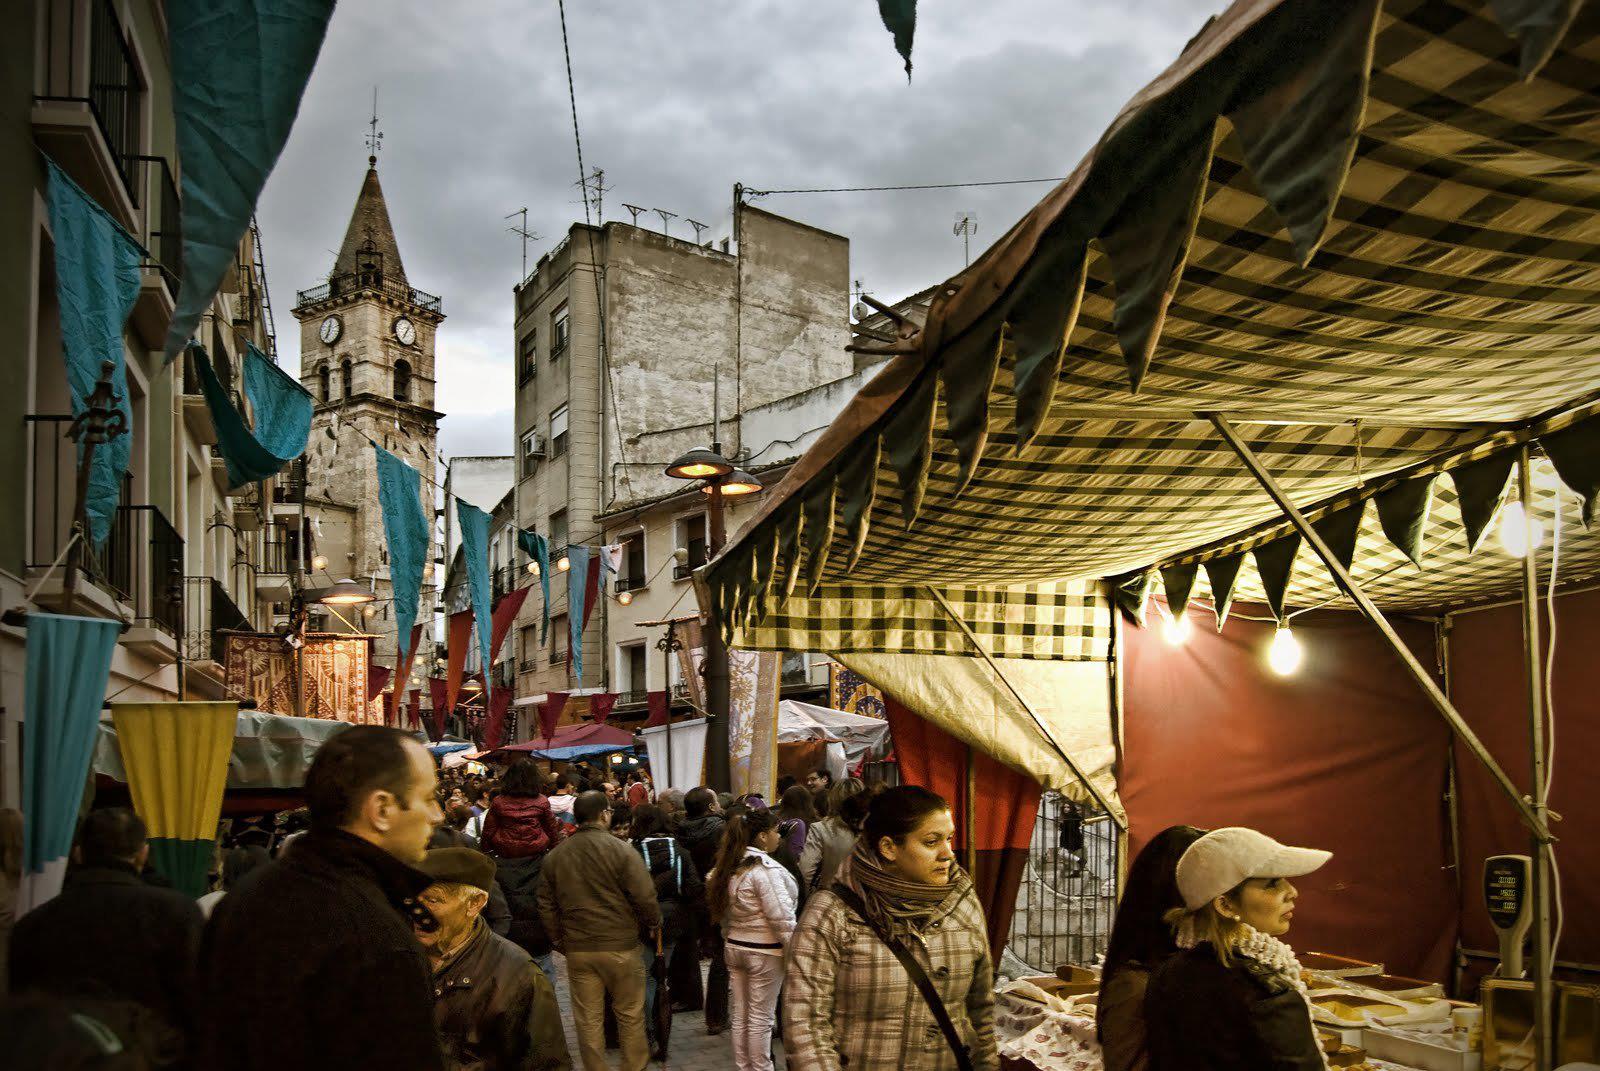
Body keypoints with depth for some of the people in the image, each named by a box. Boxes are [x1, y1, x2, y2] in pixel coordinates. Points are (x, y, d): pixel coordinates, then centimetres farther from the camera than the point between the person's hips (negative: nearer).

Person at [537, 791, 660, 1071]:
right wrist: (651, 926, 4)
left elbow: (547, 905, 9)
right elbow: (645, 898, -14)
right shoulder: (621, 850, -13)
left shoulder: (554, 856, 3)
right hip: (620, 946, -4)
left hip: (577, 950, 4)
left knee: (587, 1019, 10)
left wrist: (559, 941, 19)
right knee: (630, 1016, 11)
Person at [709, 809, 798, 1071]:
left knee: (741, 1015, 14)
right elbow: (781, 917, -21)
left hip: (734, 947, 8)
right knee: (761, 1018, 2)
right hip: (764, 951, -8)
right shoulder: (766, 869, -19)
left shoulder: (731, 867, 7)